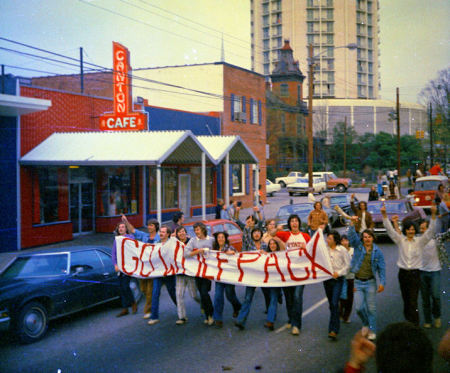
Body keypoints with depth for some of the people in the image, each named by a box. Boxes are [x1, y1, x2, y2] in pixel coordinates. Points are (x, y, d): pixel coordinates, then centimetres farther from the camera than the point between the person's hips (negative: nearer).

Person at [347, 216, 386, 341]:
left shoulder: (377, 251, 0)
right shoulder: (358, 246, 1)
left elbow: (382, 268, -1)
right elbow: (352, 236, -14)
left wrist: (382, 282, -10)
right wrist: (352, 223, -29)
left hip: (370, 282, -1)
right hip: (358, 282, 1)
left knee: (371, 308, 2)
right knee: (359, 307, 0)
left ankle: (372, 331, 14)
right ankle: (366, 324, 28)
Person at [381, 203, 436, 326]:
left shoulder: (420, 241, 1)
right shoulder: (400, 240, 4)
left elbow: (431, 230, -9)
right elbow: (389, 229, -4)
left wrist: (433, 214, -23)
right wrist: (384, 215, -16)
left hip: (415, 274, -2)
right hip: (403, 273, 2)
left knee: (413, 302, -9)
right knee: (406, 300, 12)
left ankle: (415, 326, -9)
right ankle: (408, 322, 27)